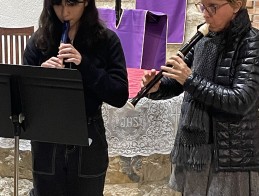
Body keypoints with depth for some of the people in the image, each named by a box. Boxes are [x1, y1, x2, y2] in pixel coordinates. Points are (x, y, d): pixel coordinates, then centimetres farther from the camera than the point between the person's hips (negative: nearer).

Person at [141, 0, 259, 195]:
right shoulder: (204, 41, 8)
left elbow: (241, 101, -21)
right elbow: (180, 82, 16)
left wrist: (191, 80, -21)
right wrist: (156, 87, -6)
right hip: (194, 149, 6)